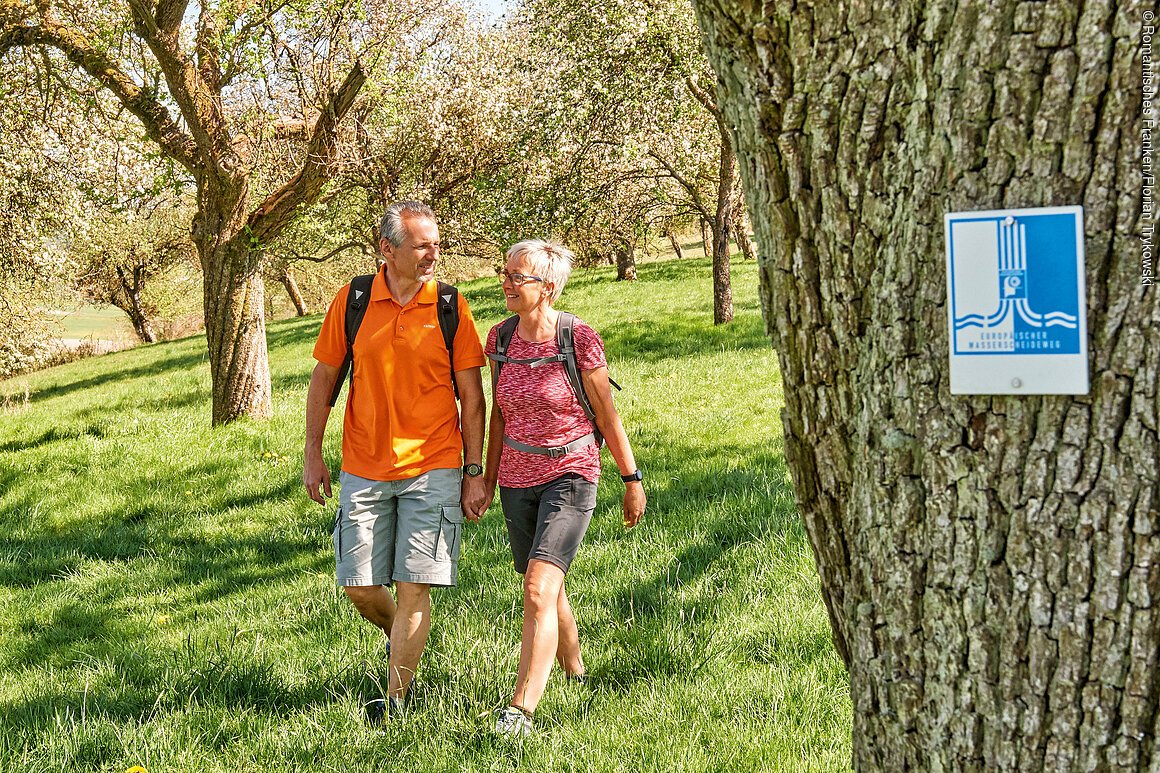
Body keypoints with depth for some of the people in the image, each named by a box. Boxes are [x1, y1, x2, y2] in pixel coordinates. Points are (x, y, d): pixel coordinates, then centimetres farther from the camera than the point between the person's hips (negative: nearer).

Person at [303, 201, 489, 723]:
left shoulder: (451, 306, -3)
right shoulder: (351, 301, 0)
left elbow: (471, 395, 1)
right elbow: (324, 378, 9)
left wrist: (474, 472, -2)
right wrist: (312, 456, 8)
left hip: (432, 470, -2)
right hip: (363, 470, 2)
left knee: (414, 588, -4)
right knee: (359, 587, 6)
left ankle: (395, 699, 7)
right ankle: (400, 636, 37)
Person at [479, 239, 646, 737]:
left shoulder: (579, 340, -13)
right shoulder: (500, 338, 1)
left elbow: (608, 416, -5)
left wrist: (631, 480, -1)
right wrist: (488, 477, 15)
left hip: (570, 476, -6)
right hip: (518, 478, 6)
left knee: (539, 590, -18)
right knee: (547, 589, 17)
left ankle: (521, 709, -20)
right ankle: (575, 672, 41)